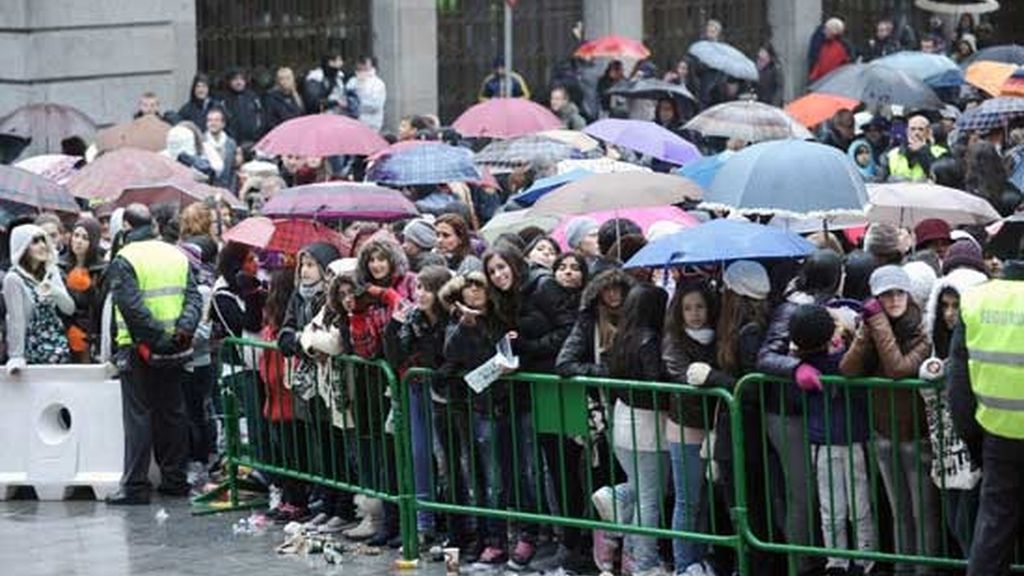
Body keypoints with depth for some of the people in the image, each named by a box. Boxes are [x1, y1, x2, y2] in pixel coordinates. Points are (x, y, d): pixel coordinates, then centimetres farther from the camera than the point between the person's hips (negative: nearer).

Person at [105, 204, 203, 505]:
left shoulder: (123, 260, -10)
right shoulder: (177, 255, 9)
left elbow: (131, 305, -20)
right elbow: (194, 297, 3)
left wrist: (155, 337, -17)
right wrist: (183, 329, -6)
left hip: (140, 348, -5)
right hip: (174, 353, 5)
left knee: (138, 416, -3)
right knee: (172, 412, 14)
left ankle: (135, 486, -4)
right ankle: (174, 478, 18)